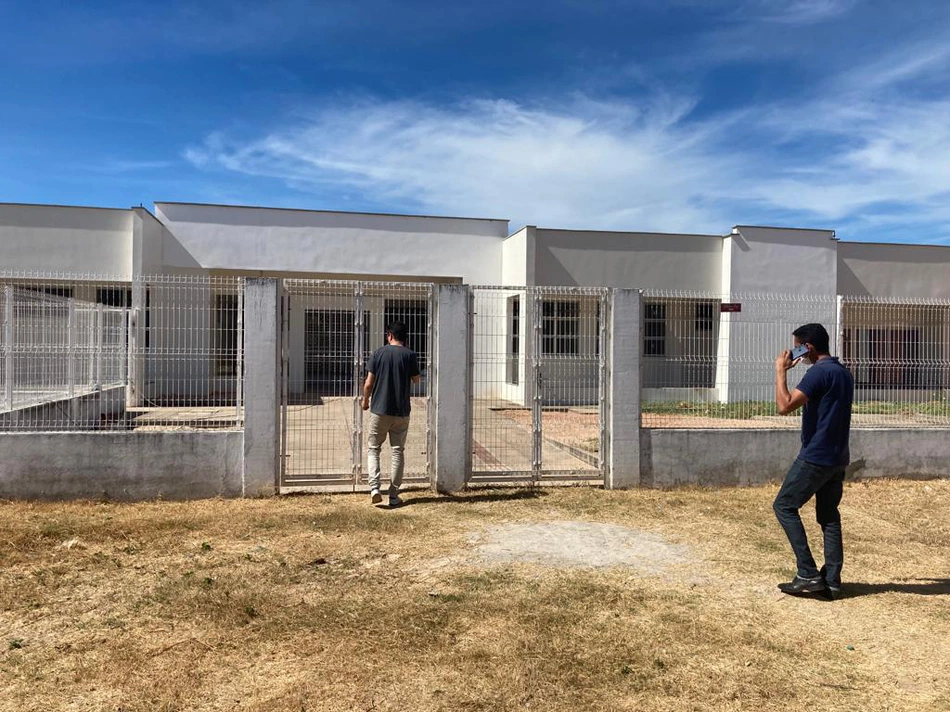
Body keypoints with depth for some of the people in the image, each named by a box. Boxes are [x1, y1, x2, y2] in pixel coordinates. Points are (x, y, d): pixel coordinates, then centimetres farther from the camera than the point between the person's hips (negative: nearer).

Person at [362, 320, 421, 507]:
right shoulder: (410, 355, -4)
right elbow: (416, 380, 8)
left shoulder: (378, 353, -4)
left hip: (379, 409, 0)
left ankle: (374, 488, -6)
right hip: (401, 411, 1)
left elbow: (369, 383, -4)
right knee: (398, 452, 9)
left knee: (374, 449, 12)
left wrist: (365, 401, 13)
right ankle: (394, 495, 11)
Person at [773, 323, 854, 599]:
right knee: (829, 515, 12)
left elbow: (785, 406, -23)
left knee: (784, 506, 1)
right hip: (838, 457, 9)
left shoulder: (819, 372, -17)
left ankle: (808, 574, -1)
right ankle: (831, 581, 13)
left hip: (816, 457, -9)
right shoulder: (843, 372, 13)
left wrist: (781, 371, -15)